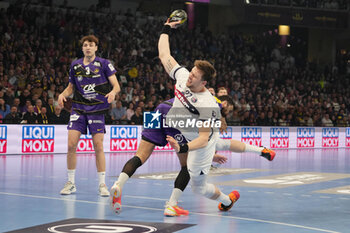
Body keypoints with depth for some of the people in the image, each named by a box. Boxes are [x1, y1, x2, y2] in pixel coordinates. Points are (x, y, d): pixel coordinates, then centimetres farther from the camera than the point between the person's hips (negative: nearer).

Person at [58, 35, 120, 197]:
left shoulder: (104, 64, -1)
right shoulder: (75, 65, 8)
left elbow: (116, 85, -5)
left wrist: (113, 92, -28)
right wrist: (63, 94, -3)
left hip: (97, 109, -2)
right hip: (78, 108, 2)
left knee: (98, 146, -4)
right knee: (71, 145, -7)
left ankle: (102, 184, 7)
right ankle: (71, 182, 6)